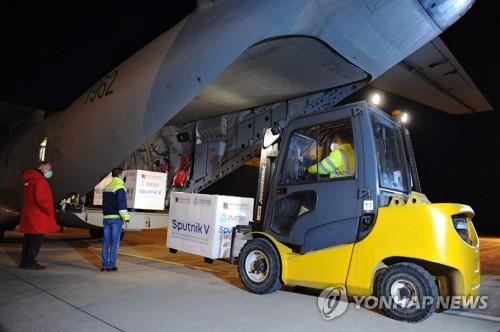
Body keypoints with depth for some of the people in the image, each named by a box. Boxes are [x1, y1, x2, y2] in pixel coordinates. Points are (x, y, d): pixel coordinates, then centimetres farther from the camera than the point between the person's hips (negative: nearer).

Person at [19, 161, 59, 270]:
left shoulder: (30, 179, 18)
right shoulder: (40, 180, -15)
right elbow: (40, 198, -26)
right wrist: (50, 210, -16)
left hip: (30, 214, 10)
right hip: (37, 216, -10)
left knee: (28, 239, 14)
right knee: (37, 239, -4)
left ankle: (25, 262, 20)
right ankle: (30, 262, 0)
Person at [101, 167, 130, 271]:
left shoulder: (106, 188, 14)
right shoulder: (120, 188, -11)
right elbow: (122, 205, -17)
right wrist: (126, 217, -13)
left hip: (106, 218, 7)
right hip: (116, 218, -7)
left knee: (106, 241, 9)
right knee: (114, 241, -1)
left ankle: (104, 264, 13)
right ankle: (111, 265, 2)